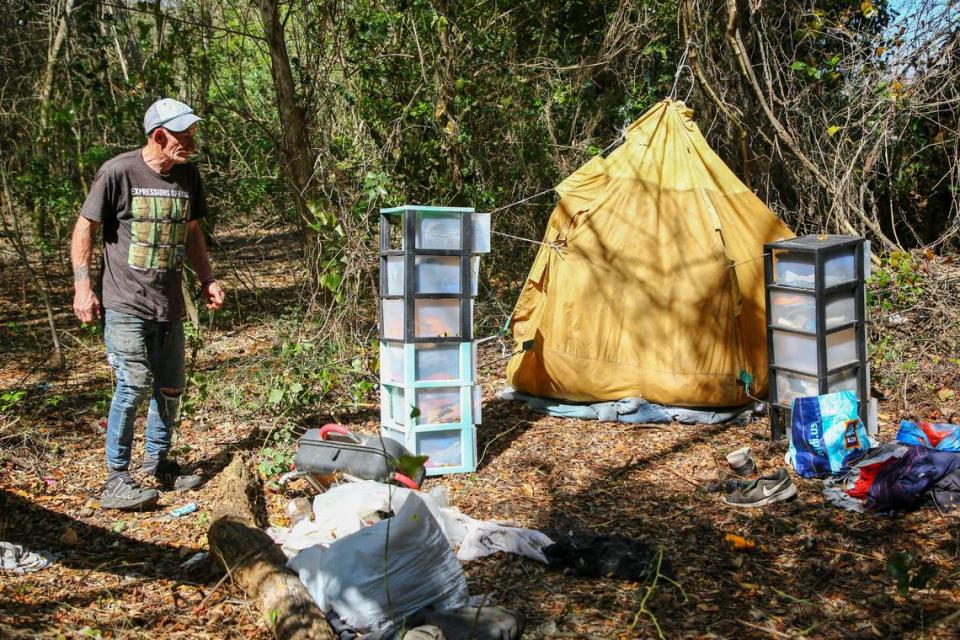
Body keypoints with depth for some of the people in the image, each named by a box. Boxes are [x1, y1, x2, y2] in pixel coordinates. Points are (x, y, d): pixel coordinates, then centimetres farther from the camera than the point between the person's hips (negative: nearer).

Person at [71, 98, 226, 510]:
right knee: (134, 384, -12)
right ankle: (116, 479, 1)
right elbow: (85, 228, -4)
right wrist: (82, 286, -10)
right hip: (125, 304, -6)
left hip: (169, 306, 6)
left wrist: (208, 280, 12)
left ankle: (157, 465, 29)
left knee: (170, 388, 11)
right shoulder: (118, 172, -10)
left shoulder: (187, 175, 8)